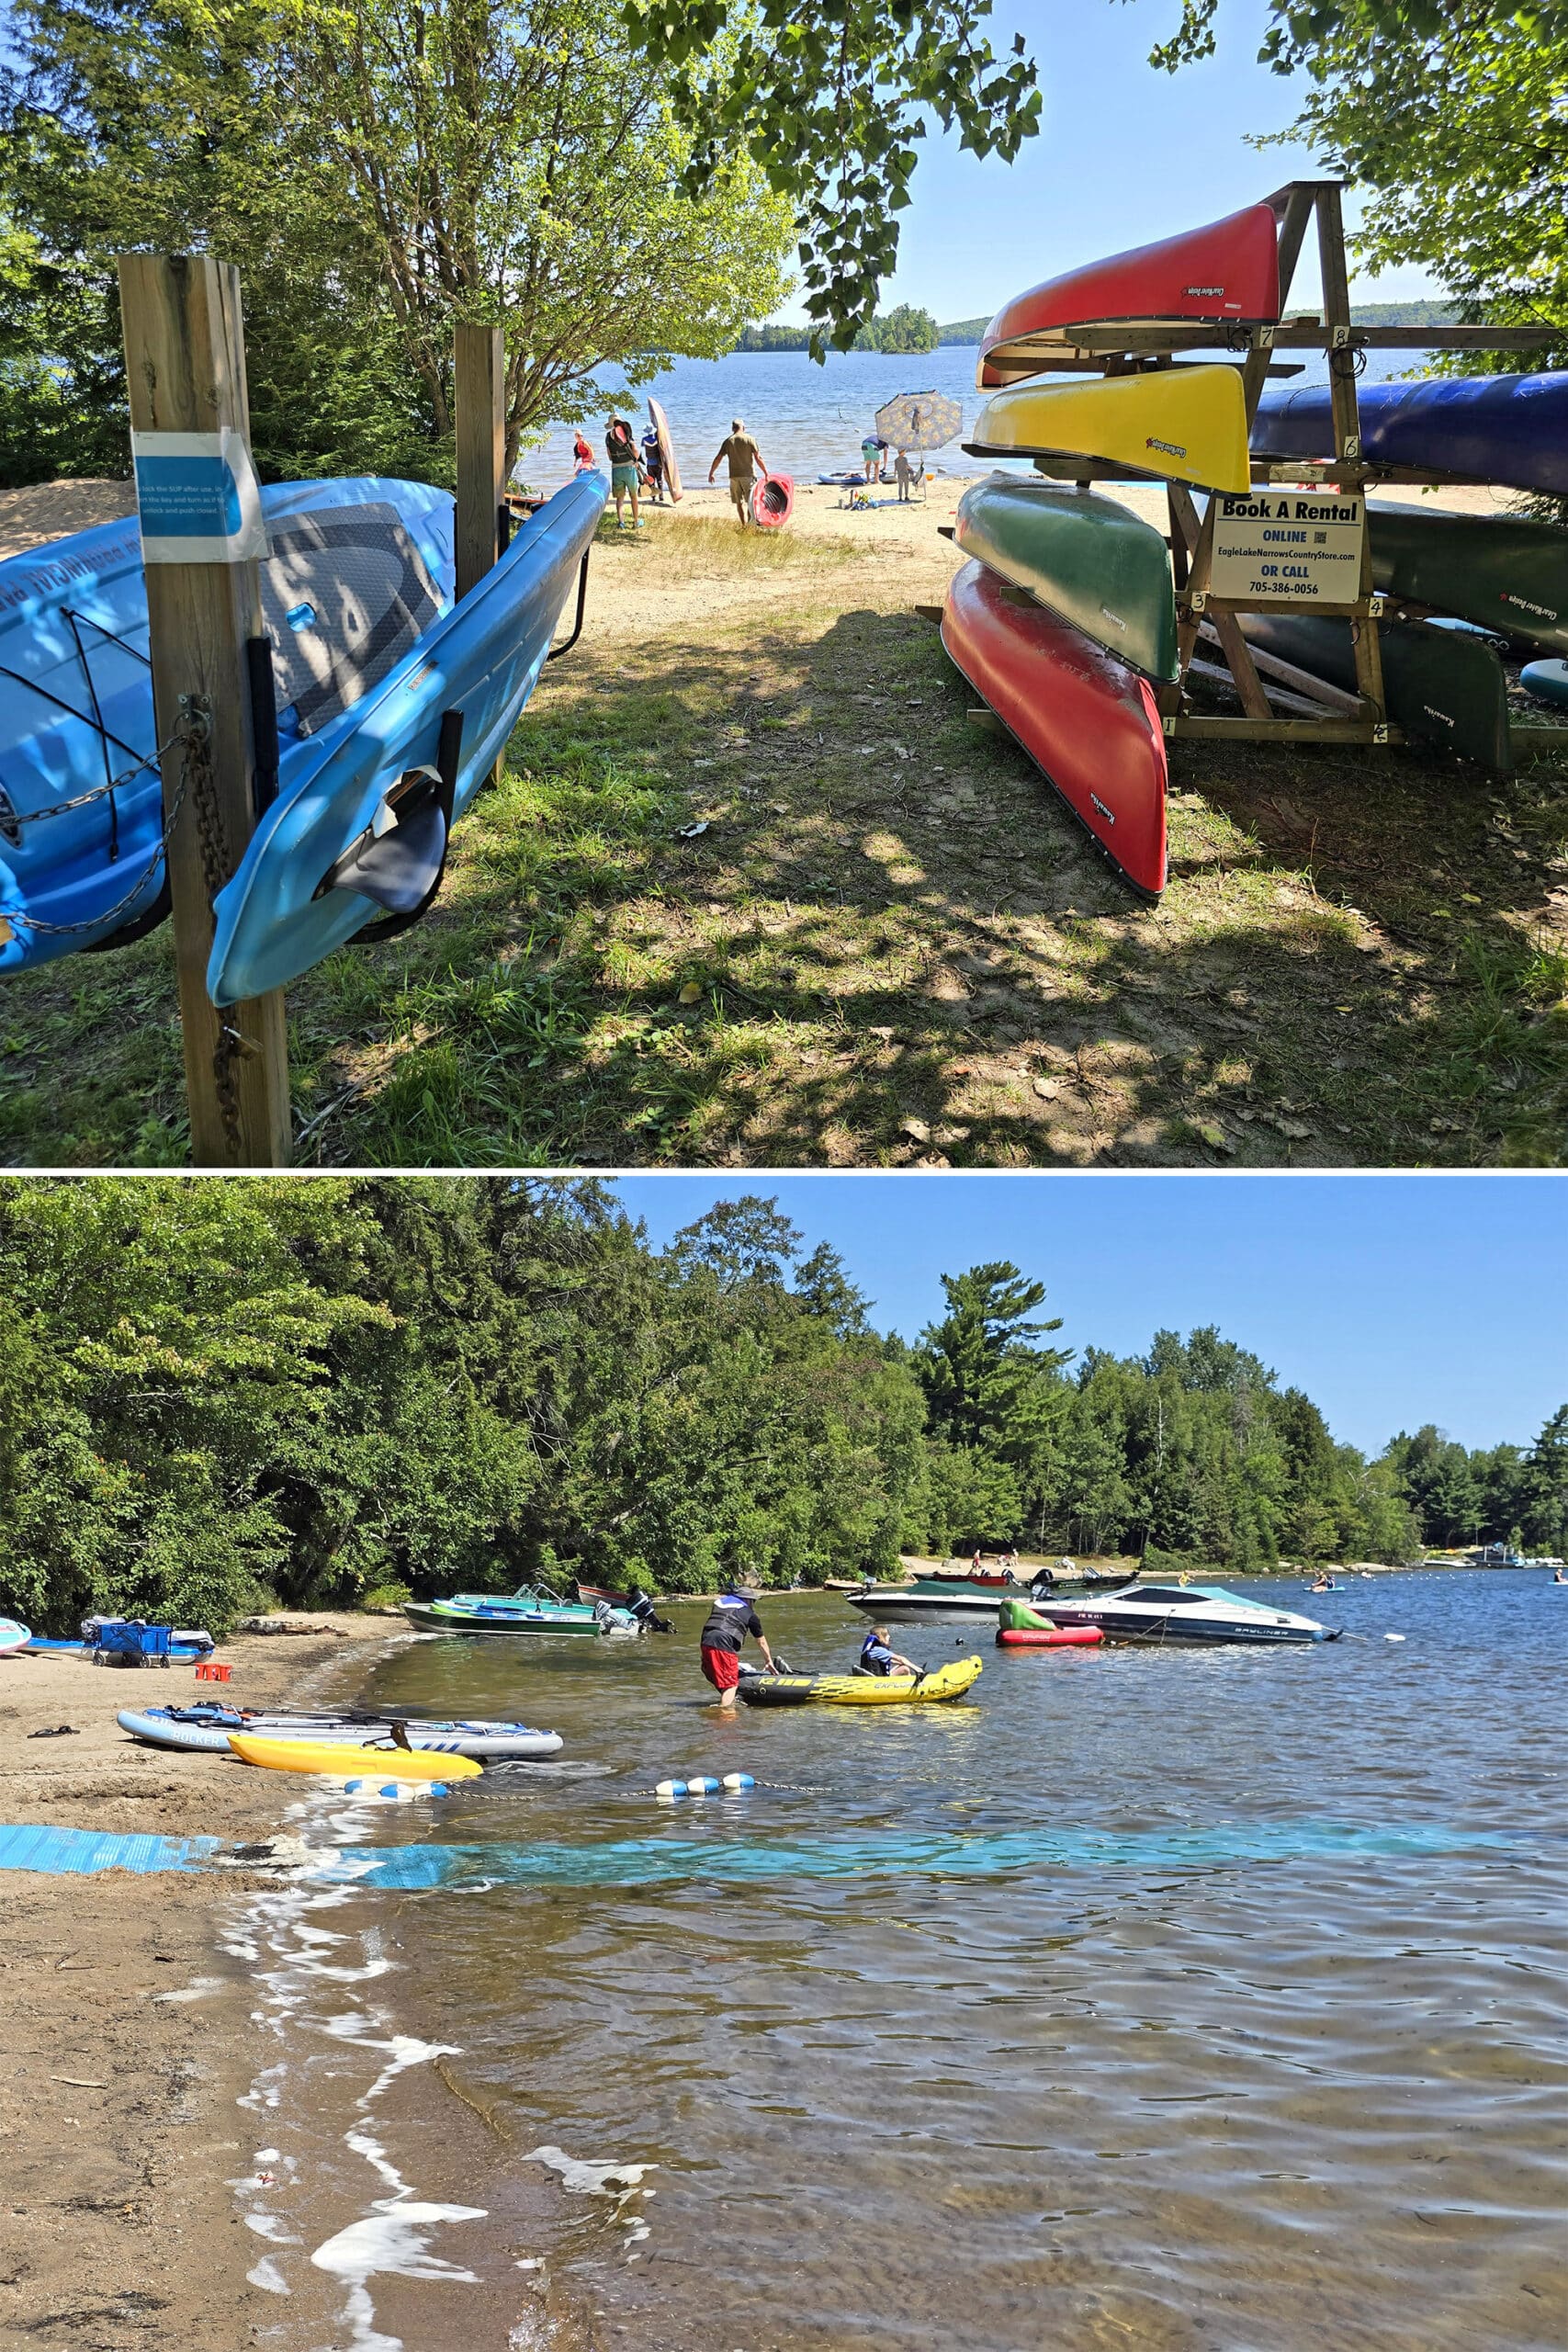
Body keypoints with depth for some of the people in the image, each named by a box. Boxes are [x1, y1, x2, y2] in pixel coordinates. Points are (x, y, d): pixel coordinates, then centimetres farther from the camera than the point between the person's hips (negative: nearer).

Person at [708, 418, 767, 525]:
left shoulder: (728, 441, 3)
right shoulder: (749, 439, -3)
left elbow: (718, 459, 3)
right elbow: (758, 458, -8)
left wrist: (711, 473, 13)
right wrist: (766, 473, -3)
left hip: (734, 476, 2)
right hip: (748, 475, -2)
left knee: (739, 502, 11)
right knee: (751, 501, 3)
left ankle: (744, 525, 7)